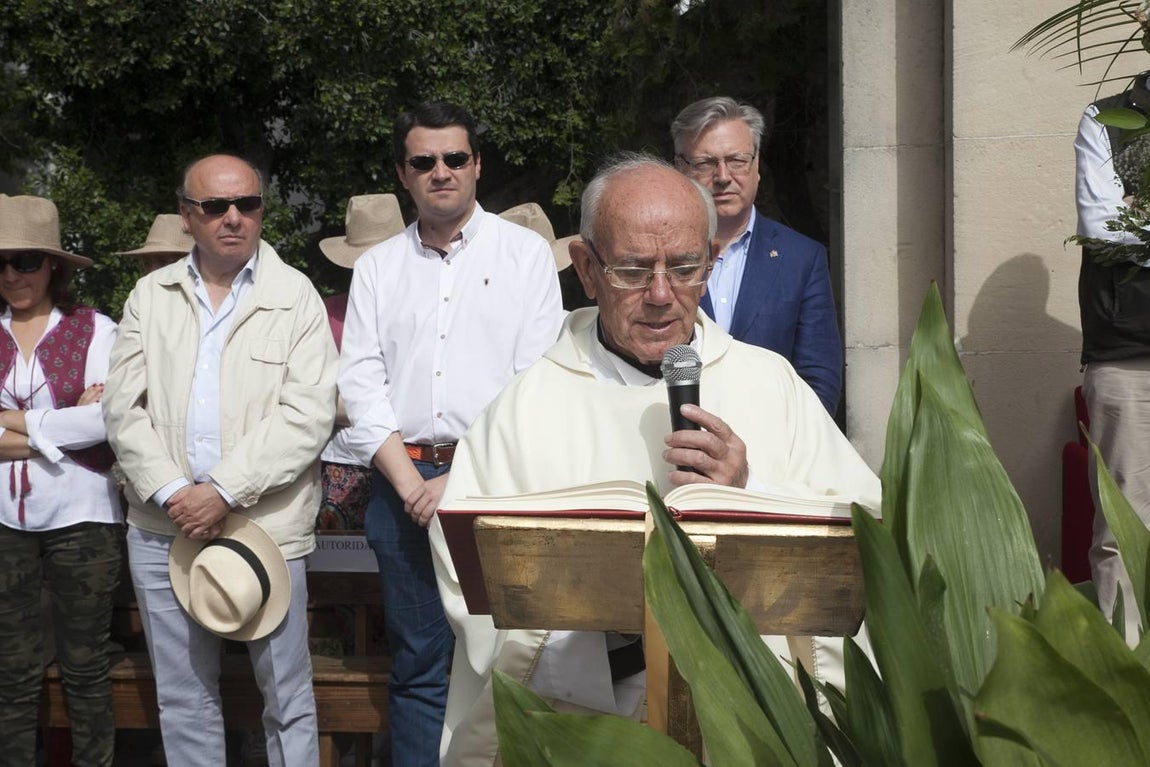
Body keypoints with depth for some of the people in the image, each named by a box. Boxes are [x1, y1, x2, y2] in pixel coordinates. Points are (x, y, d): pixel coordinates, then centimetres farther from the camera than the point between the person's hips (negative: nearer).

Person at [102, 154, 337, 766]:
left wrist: (225, 492, -16)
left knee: (287, 696, 4)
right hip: (164, 526, 3)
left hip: (266, 525, -3)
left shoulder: (295, 296, 0)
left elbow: (308, 412, -9)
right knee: (183, 698, 12)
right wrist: (170, 493, -9)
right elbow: (124, 406, 5)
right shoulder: (150, 296, 10)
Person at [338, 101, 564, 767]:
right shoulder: (377, 268, 14)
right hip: (404, 482, 3)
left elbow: (538, 379, -4)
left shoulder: (525, 252, 5)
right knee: (418, 663, 8)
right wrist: (410, 483, -6)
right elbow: (361, 382, 6)